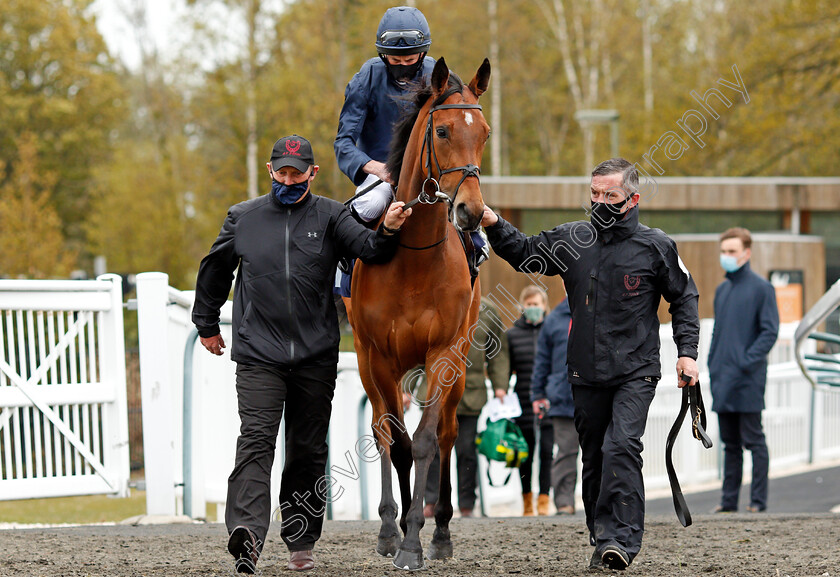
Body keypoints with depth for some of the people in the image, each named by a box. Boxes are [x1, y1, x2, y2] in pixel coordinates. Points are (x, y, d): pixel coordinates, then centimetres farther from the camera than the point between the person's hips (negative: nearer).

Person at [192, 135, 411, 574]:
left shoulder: (329, 217, 4)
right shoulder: (243, 218, 8)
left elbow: (368, 248, -13)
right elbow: (214, 271, 22)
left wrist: (388, 231, -34)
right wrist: (207, 324, 27)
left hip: (316, 357, 1)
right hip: (258, 355, -1)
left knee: (308, 449, 8)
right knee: (256, 439, -16)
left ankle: (301, 541, 19)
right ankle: (246, 531, -30)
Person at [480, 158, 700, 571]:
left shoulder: (655, 246, -2)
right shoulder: (571, 240, 5)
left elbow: (684, 298, 7)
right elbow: (525, 254, 17)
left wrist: (687, 351, 0)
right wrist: (494, 225, 0)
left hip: (635, 371, -4)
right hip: (586, 374, 4)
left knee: (621, 447, -20)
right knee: (594, 457, 10)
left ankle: (621, 538, -21)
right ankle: (602, 540, 21)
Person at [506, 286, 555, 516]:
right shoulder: (512, 334, 7)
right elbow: (505, 371, 11)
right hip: (524, 403, 1)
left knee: (547, 451, -7)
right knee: (525, 454, 6)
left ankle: (544, 500, -1)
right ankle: (527, 499, 21)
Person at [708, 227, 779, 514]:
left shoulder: (761, 288, -5)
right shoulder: (721, 290, 15)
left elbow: (770, 332, -9)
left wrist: (747, 362, -16)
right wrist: (713, 366, 10)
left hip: (748, 381, -7)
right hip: (722, 381, 7)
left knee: (753, 440, -2)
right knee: (730, 443, 11)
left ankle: (758, 500, 1)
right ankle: (729, 499, 15)